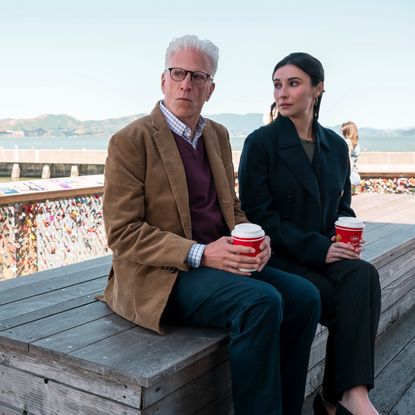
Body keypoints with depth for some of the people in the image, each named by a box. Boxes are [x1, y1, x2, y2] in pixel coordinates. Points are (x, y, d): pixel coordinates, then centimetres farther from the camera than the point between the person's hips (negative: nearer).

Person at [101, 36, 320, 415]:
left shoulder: (218, 135, 13)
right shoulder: (131, 141, -8)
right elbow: (122, 233, -13)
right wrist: (199, 254, -22)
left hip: (220, 259, 7)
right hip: (162, 275, -7)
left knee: (304, 296, -12)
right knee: (261, 302, -28)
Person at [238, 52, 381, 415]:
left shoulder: (336, 145, 12)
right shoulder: (260, 142, -4)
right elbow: (258, 214, -10)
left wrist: (345, 240, -6)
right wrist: (316, 248, -18)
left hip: (325, 253, 4)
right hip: (278, 257, -4)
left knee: (363, 277, -27)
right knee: (349, 303, -25)